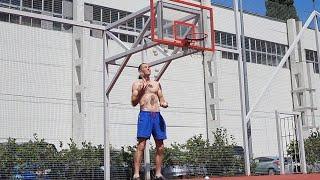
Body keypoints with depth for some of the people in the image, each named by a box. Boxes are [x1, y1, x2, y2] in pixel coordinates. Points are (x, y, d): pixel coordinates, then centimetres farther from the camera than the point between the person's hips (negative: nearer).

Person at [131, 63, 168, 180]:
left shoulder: (156, 84, 21)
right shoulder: (137, 84, 9)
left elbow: (161, 99, 20)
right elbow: (134, 103, 4)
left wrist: (164, 103, -3)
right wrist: (140, 92, -12)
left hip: (157, 115, 5)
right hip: (145, 114, -5)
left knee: (160, 147, 3)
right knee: (141, 145, -13)